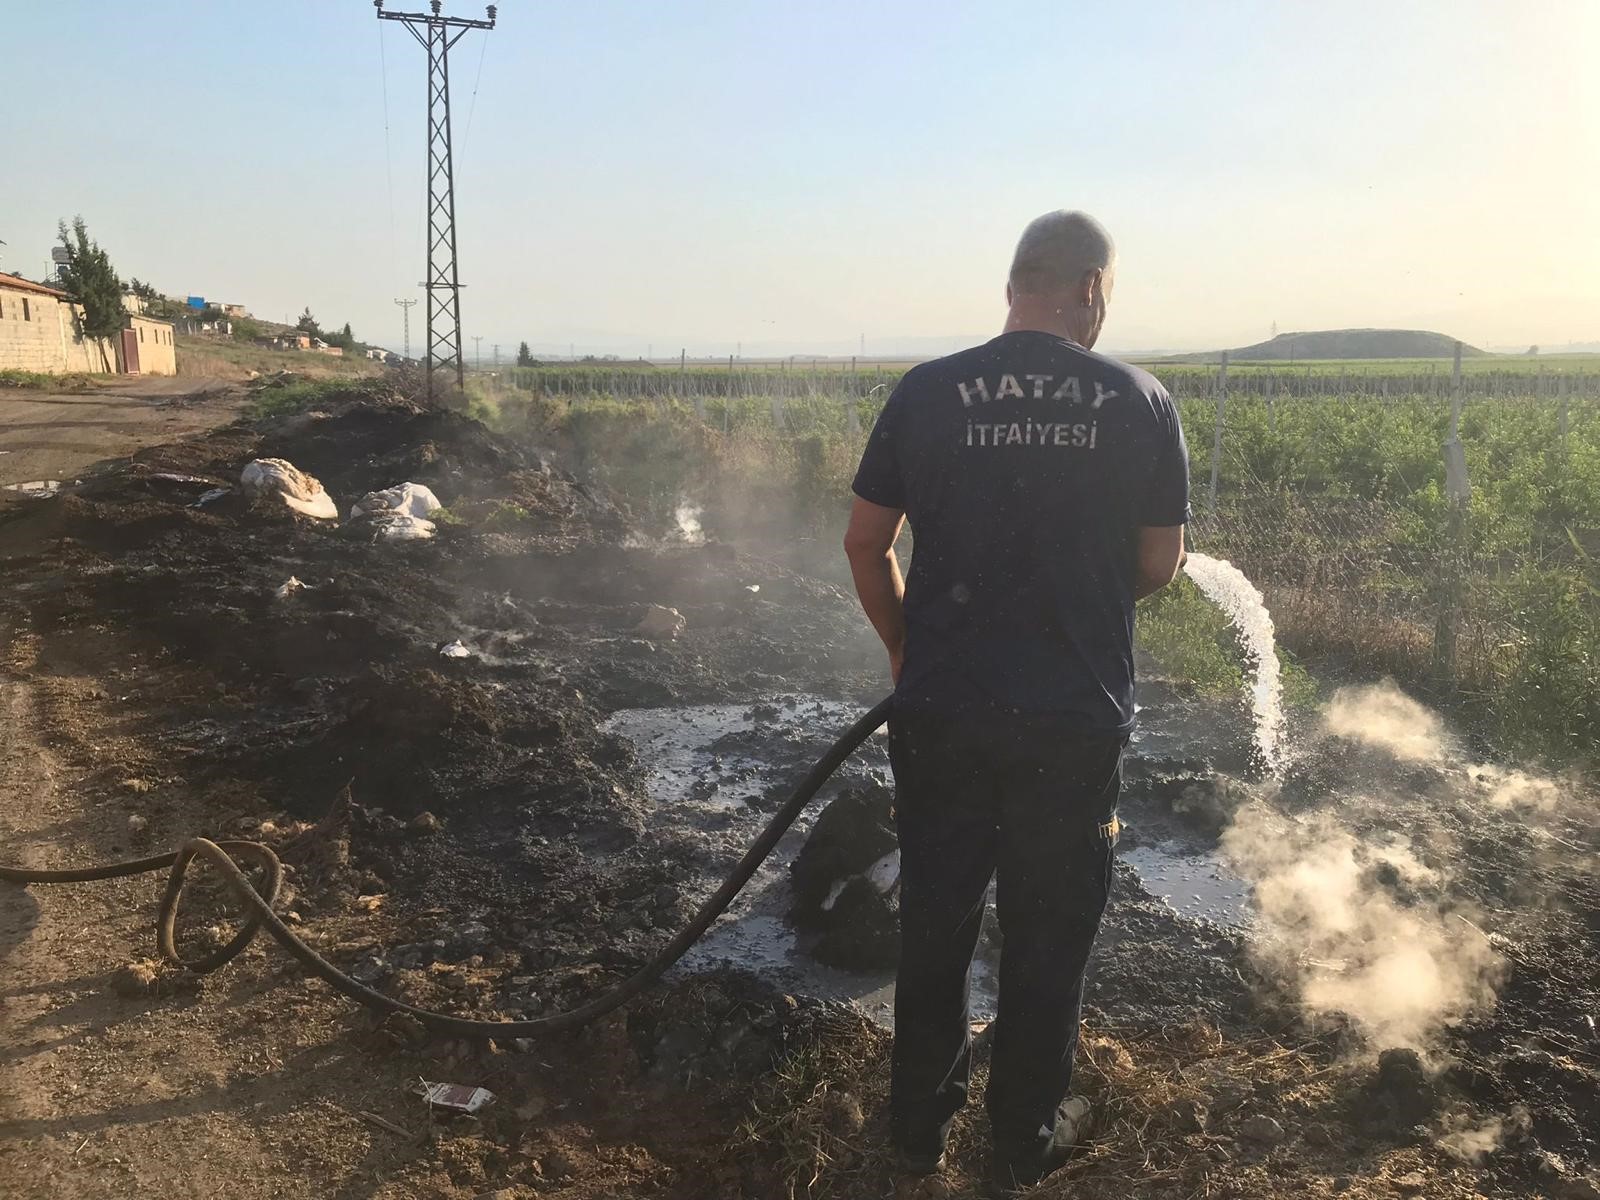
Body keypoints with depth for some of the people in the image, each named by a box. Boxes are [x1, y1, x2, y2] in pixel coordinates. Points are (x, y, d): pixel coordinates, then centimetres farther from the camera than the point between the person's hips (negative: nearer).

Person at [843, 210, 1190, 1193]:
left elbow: (866, 544, 0)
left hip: (942, 708, 1)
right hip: (1077, 716, -1)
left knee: (937, 917, 17)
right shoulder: (1142, 403, -4)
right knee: (1050, 930, 15)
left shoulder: (926, 393, -3)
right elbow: (1159, 568, 1)